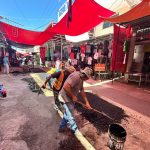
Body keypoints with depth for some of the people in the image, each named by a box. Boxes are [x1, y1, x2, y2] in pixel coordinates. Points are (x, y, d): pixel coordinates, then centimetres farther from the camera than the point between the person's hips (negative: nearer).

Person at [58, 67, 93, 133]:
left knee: (68, 113, 24)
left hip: (70, 97, 11)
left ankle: (62, 127, 43)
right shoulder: (76, 76, -25)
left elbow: (82, 91, 12)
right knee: (70, 116, 2)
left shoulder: (81, 79, 7)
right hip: (65, 97, -10)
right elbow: (66, 87, -35)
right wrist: (73, 96, -22)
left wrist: (87, 102, 13)